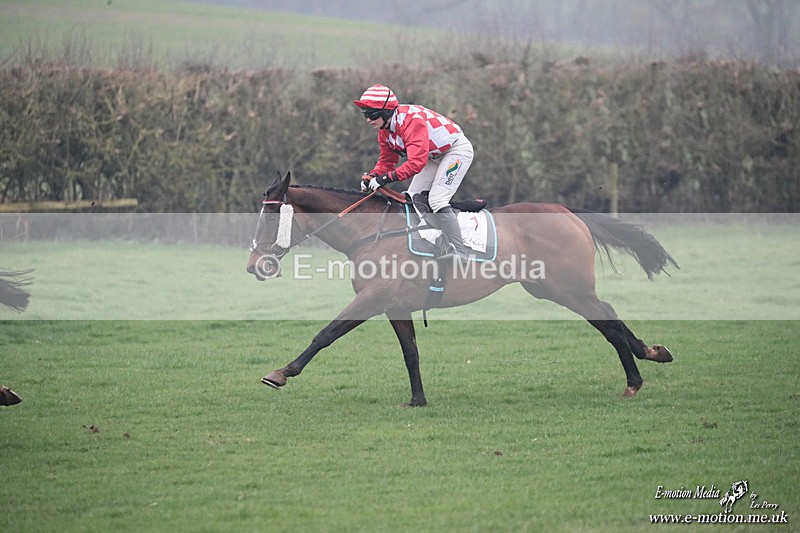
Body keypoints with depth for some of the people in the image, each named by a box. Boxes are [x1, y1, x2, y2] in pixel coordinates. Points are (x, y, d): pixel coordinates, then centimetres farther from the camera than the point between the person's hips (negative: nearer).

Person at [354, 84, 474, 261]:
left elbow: (416, 162, -42)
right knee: (413, 199, 3)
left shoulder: (411, 121, -34)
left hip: (457, 149, -10)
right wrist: (372, 176, -17)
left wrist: (385, 178, -43)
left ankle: (459, 250, -13)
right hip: (434, 156, 10)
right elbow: (386, 161, 4)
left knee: (436, 200, -20)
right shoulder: (385, 130, -4)